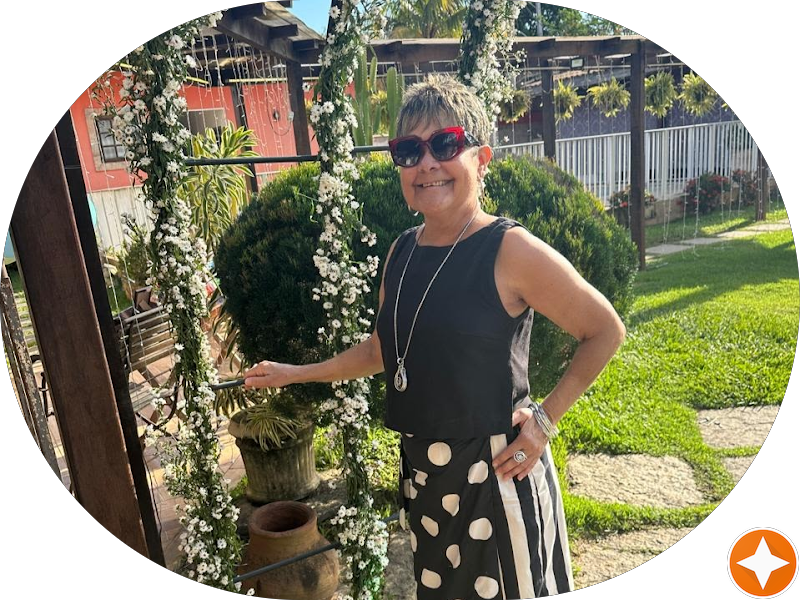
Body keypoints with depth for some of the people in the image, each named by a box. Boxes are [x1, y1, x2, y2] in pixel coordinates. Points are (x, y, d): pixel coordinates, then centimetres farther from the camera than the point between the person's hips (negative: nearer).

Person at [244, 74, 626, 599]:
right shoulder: (403, 251, 2)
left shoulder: (510, 250, -17)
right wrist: (296, 373, 17)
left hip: (495, 472, -6)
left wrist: (547, 417, -11)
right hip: (422, 471, 6)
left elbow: (606, 331, -9)